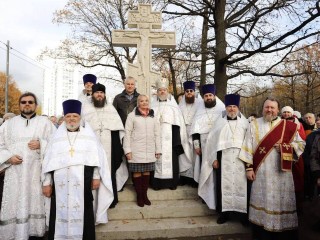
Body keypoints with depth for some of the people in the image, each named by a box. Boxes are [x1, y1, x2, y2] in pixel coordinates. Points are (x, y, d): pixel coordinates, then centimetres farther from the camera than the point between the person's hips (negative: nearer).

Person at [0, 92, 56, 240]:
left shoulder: (45, 122, 8)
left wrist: (41, 145, -14)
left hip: (37, 173, -1)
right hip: (15, 173, 2)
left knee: (35, 204, 1)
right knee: (15, 206, 2)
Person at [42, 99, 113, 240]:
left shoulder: (89, 135, 7)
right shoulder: (57, 137, 11)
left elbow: (97, 156, 3)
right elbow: (48, 161, 10)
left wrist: (96, 177, -4)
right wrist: (46, 183, 6)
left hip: (83, 182, -1)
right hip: (61, 184, 2)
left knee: (83, 214, 3)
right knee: (61, 214, 4)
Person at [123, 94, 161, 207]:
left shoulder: (153, 116, 9)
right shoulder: (132, 115, -1)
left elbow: (157, 134, 9)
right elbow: (127, 133, -3)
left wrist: (158, 149, 6)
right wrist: (127, 150, -8)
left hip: (150, 150, 3)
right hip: (136, 150, -3)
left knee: (147, 172, 9)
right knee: (137, 172, 4)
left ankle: (145, 194, 22)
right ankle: (139, 195, 17)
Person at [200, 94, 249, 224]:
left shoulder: (244, 122, 8)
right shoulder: (220, 121, 6)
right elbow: (212, 140, 3)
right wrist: (214, 158, -3)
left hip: (241, 159, 0)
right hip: (224, 158, 0)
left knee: (241, 184, 2)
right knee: (224, 184, 3)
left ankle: (243, 211, 15)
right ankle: (224, 212, 13)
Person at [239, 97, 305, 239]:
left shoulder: (288, 126, 7)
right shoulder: (254, 125, 5)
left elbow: (301, 144, 9)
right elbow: (248, 147, 1)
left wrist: (285, 146, -10)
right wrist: (249, 167, -5)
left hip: (282, 172, 1)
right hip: (261, 171, -1)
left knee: (282, 202, 5)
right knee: (262, 201, 5)